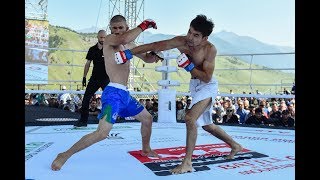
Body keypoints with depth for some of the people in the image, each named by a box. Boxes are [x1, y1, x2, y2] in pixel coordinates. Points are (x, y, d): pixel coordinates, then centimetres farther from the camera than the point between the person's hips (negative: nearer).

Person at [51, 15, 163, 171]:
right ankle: (64, 155, -3)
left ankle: (146, 149, 42)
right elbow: (125, 38, -30)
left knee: (147, 118, 21)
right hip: (114, 93, -9)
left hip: (125, 94, 9)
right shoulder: (108, 40, -7)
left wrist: (153, 56, 1)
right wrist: (144, 25, -17)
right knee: (102, 133, -21)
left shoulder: (129, 45, 16)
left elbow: (146, 58, 24)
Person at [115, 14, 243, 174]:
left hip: (208, 86, -6)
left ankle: (187, 162, -13)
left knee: (190, 118, -25)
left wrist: (189, 67, -35)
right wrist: (129, 52, -25)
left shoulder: (210, 50, -25)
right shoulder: (181, 42, -16)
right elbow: (155, 46, -20)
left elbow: (207, 78, -25)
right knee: (206, 124, 18)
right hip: (195, 85, 7)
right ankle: (235, 146, 40)